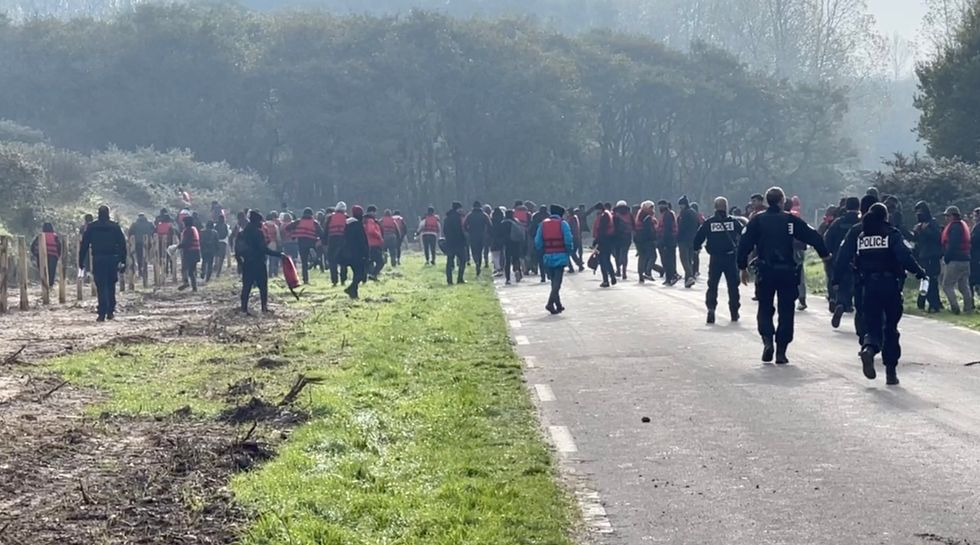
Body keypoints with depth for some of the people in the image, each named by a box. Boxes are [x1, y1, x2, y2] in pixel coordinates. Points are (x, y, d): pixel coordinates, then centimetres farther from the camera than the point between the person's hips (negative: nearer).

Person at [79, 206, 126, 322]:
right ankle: (110, 311, 17)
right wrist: (123, 261, 6)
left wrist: (81, 261, 6)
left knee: (101, 287, -2)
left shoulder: (91, 227, 3)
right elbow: (122, 245, 3)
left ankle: (102, 314, -10)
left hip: (98, 260, -1)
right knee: (111, 286, 15)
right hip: (113, 259, 1)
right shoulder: (115, 227, 4)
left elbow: (84, 245, 2)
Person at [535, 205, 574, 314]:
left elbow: (538, 242, 4)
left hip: (548, 256, 4)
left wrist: (542, 253, 15)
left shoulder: (543, 224, 6)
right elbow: (568, 240, -10)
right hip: (560, 256, -4)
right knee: (557, 281, -5)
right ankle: (550, 303, -20)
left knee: (554, 281, 14)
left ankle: (558, 305, 20)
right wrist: (569, 252, 5)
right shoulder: (563, 224, -5)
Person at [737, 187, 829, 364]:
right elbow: (812, 237, 2)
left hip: (765, 271, 0)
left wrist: (743, 267, 6)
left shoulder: (757, 220, 0)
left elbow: (745, 244, -3)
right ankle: (781, 351, 4)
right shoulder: (791, 220, -1)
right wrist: (824, 254, 17)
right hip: (787, 271, 0)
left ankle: (767, 340, -11)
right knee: (786, 311, 7)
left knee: (765, 308, 13)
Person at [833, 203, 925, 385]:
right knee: (890, 328, 11)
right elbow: (904, 255, -15)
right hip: (891, 286, -2)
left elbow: (843, 258, 1)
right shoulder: (892, 234, -2)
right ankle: (891, 370, 8)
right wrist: (918, 271, -7)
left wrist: (836, 280, 8)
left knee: (872, 325, 7)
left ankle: (868, 348, -27)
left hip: (868, 286, 2)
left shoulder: (858, 234, 7)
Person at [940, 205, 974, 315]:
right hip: (965, 260, 10)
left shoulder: (955, 227, -13)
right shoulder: (963, 225, 19)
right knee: (964, 286, 12)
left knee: (947, 285, -6)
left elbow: (952, 245, -20)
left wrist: (946, 257, -11)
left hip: (955, 261, -10)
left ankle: (955, 307, -12)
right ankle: (968, 308, 12)